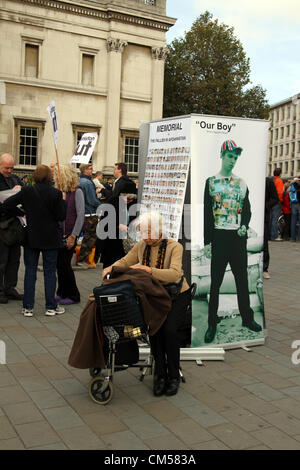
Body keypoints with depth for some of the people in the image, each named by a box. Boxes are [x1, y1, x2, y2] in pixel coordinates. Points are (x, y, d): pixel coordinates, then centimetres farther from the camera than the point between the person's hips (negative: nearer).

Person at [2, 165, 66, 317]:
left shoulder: (27, 191, -6)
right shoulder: (56, 193, -11)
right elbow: (61, 217, -8)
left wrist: (20, 212, 8)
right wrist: (62, 201, 5)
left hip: (31, 237, 1)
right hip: (50, 239, -1)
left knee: (30, 270, 9)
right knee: (50, 271, 7)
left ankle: (28, 307, 10)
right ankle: (51, 306, 11)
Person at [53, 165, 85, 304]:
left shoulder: (77, 191, -8)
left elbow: (81, 215, -10)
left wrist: (73, 236, -12)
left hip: (70, 234, -5)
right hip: (58, 233, 5)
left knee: (64, 264, -3)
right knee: (59, 263, 9)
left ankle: (73, 296, 12)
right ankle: (62, 293, 23)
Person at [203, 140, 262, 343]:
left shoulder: (242, 183, 12)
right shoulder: (211, 182, 3)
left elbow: (247, 209, 16)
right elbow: (207, 214, -1)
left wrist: (244, 226, -5)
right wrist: (207, 242, -7)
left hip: (239, 237, 3)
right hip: (219, 236, -3)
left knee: (242, 279, 11)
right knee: (216, 281, 0)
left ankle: (247, 318, 24)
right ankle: (212, 323, 9)